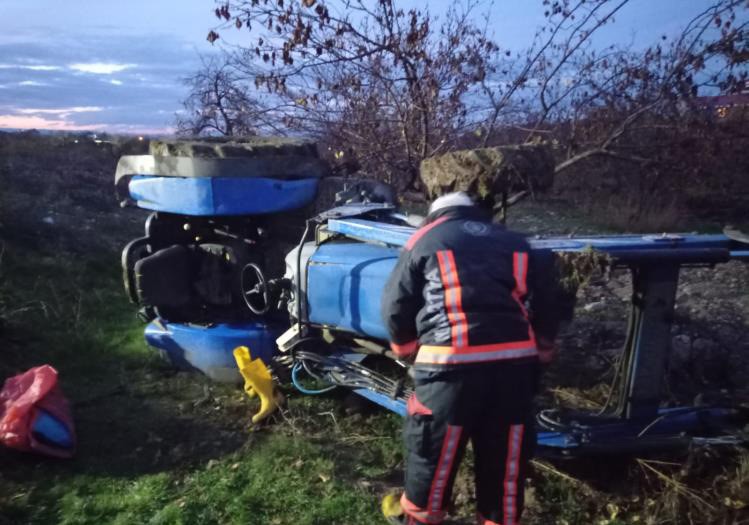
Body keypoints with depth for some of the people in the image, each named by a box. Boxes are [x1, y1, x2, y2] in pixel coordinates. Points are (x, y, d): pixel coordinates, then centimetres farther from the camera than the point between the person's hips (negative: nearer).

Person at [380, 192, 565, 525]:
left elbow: (396, 305, 14)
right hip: (515, 358, 3)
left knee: (435, 444, 15)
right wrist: (539, 353, 28)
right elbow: (546, 304, 17)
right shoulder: (516, 243, 23)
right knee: (506, 451, 16)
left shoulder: (425, 239, 16)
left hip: (453, 361, -3)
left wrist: (408, 350, 29)